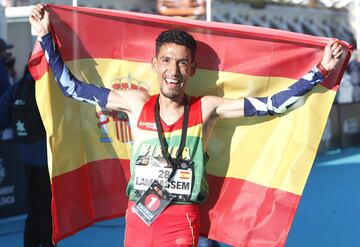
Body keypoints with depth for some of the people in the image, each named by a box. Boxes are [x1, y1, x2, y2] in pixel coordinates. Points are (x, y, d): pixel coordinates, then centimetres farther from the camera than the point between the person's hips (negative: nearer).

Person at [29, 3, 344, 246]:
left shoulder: (206, 109, -3)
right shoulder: (136, 104, 1)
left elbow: (273, 104, -4)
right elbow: (71, 87, 8)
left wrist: (320, 71, -8)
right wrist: (45, 36, 6)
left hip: (181, 220, -2)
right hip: (138, 216, 2)